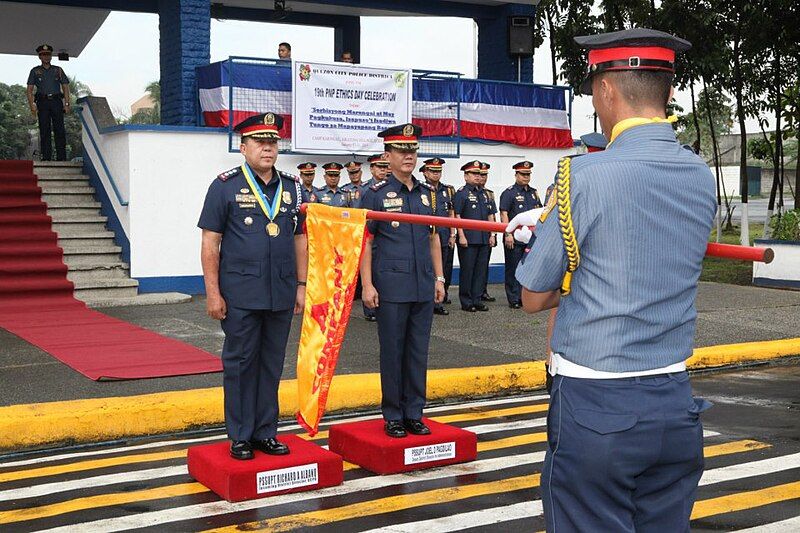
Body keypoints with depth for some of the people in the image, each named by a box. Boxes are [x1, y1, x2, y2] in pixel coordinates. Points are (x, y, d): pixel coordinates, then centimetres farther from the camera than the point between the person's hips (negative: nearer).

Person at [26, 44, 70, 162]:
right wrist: (32, 105, -4)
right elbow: (29, 89, 9)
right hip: (42, 102, 0)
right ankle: (46, 157, -5)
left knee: (59, 130, -7)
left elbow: (65, 87, 13)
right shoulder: (35, 71, 14)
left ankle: (61, 157, -8)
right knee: (44, 131, -4)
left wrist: (67, 103, 1)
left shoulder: (58, 70, 16)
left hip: (56, 101, 0)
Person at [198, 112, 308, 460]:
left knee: (272, 365, 10)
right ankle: (240, 436, 14)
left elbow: (300, 239, 13)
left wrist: (301, 285, 8)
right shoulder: (225, 186, -2)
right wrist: (212, 292, -9)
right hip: (240, 295, -4)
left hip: (281, 295, 4)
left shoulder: (292, 187, 10)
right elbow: (210, 242, -4)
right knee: (240, 364, 4)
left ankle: (265, 432, 21)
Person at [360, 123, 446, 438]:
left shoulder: (427, 193, 12)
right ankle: (393, 416, 13)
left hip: (424, 287, 4)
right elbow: (365, 241, -5)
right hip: (392, 287, -4)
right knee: (392, 352, 3)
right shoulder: (376, 193, -3)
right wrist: (367, 285, -11)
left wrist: (439, 278, 12)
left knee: (418, 352, 8)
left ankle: (414, 414, 18)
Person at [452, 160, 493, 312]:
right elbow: (457, 216, -10)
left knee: (481, 270, 8)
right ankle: (466, 302, 6)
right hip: (468, 239, -6)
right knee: (467, 270, -1)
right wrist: (461, 236, -16)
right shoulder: (461, 193, -4)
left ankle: (477, 300, 15)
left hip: (484, 239, 7)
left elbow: (490, 216, 20)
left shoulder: (484, 193, 17)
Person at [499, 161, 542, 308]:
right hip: (514, 239, -6)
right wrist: (508, 234, -17)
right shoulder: (509, 193, -4)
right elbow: (504, 214, -10)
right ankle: (514, 300, 4)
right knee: (513, 269, 0)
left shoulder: (533, 192, 16)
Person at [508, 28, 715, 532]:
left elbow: (534, 298, -7)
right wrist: (545, 220, 22)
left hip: (595, 407, -6)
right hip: (676, 408, 6)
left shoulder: (584, 176, -15)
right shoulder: (702, 177, 3)